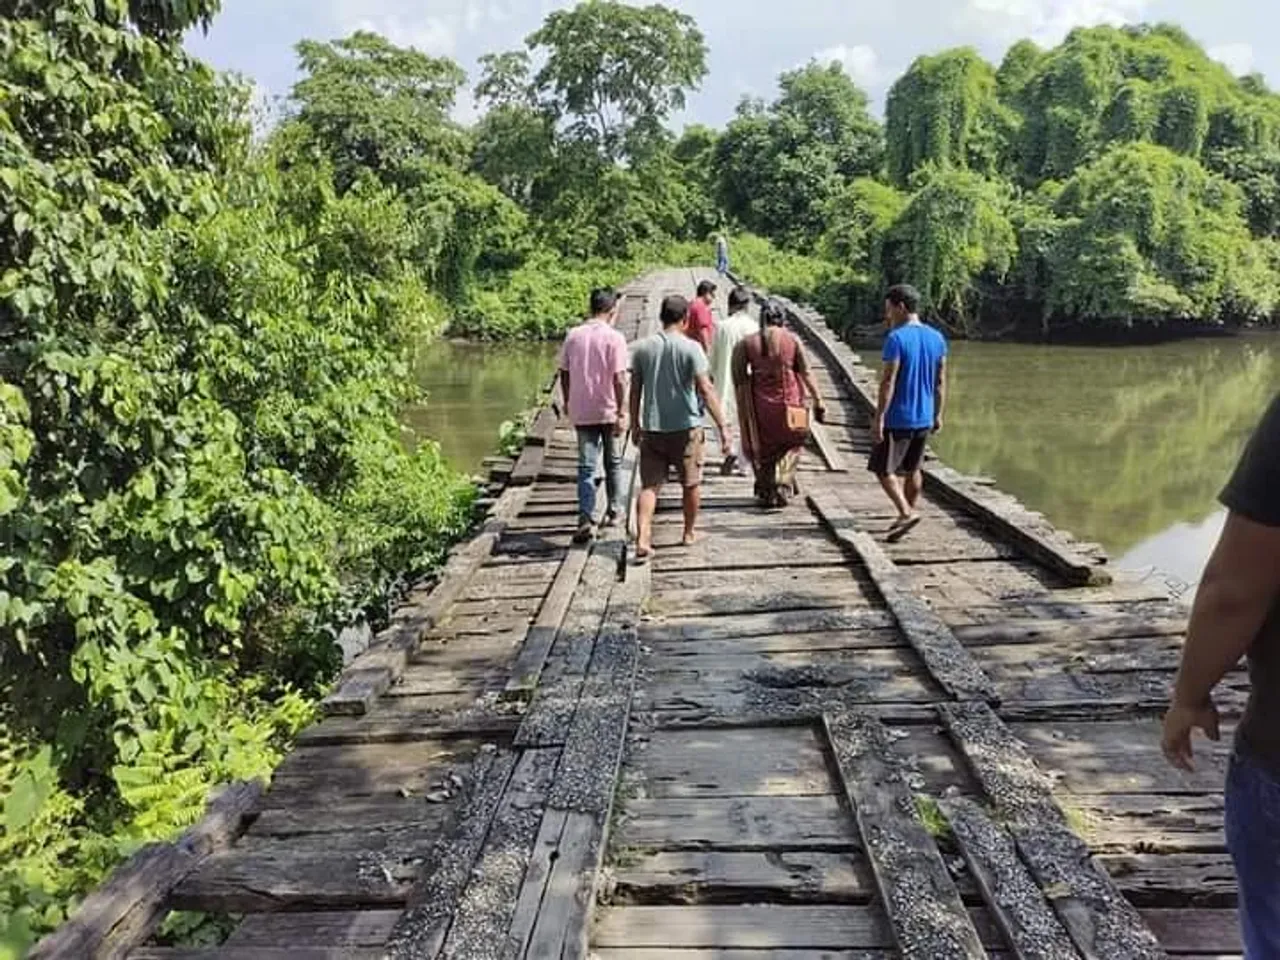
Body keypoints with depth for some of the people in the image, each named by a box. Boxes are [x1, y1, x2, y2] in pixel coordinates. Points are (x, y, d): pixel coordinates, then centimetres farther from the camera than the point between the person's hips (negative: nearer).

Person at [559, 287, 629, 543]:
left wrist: (568, 402, 19)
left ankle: (586, 520, -10)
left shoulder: (573, 335, 3)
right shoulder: (614, 338, -10)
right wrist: (622, 412, -11)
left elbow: (564, 373, 7)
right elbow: (619, 379, -15)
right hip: (608, 411, -2)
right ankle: (613, 512, 27)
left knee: (586, 467, 2)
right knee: (613, 464, 16)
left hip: (581, 413, 2)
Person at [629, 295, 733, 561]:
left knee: (649, 486, 4)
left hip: (651, 428, 3)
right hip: (685, 427, -3)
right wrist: (723, 427, -14)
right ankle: (689, 533, 30)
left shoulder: (642, 348, 3)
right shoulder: (690, 348, -9)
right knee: (691, 483, 16)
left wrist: (635, 425, 16)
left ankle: (642, 540, -10)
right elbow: (705, 390, -15)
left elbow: (635, 390, 6)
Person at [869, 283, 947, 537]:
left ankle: (906, 512, -11)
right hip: (924, 419, 7)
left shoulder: (896, 338, -15)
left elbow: (888, 382, -18)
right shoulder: (937, 338, 7)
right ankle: (911, 511, 23)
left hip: (898, 419, -7)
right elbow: (941, 382, 10)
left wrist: (879, 418, -16)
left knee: (884, 470, 1)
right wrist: (938, 415, 17)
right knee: (912, 469, 18)